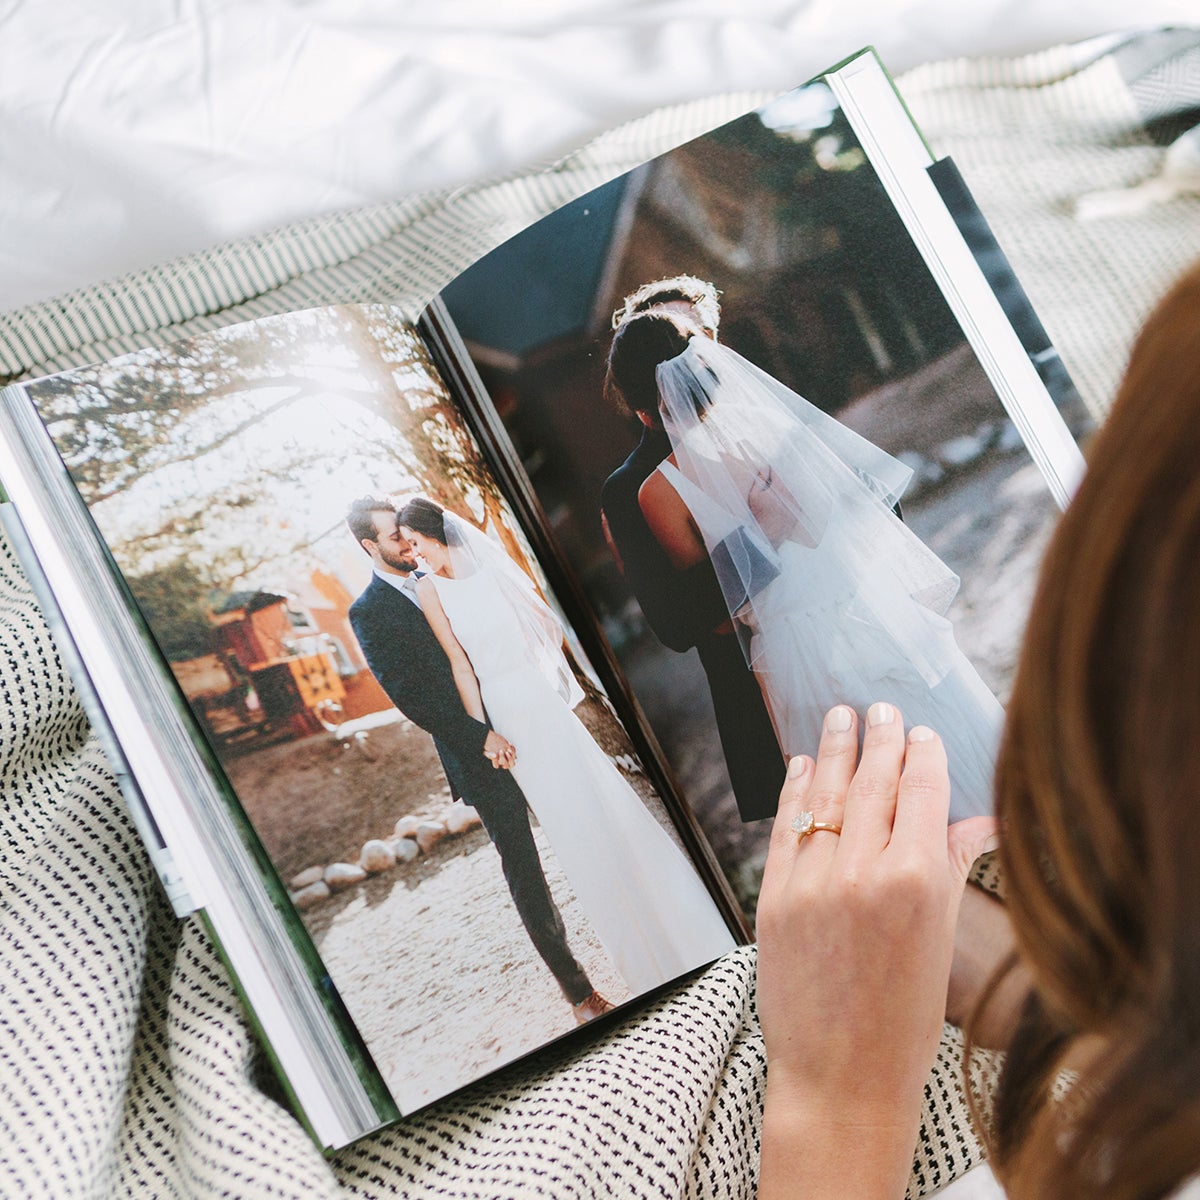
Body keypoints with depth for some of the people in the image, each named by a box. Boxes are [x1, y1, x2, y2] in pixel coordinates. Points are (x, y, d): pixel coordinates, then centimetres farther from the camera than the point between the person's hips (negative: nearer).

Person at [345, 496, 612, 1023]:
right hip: (480, 754, -5)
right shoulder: (369, 613, -7)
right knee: (523, 869, 3)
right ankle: (577, 989, 14)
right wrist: (481, 737, -20)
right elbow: (409, 695, -14)